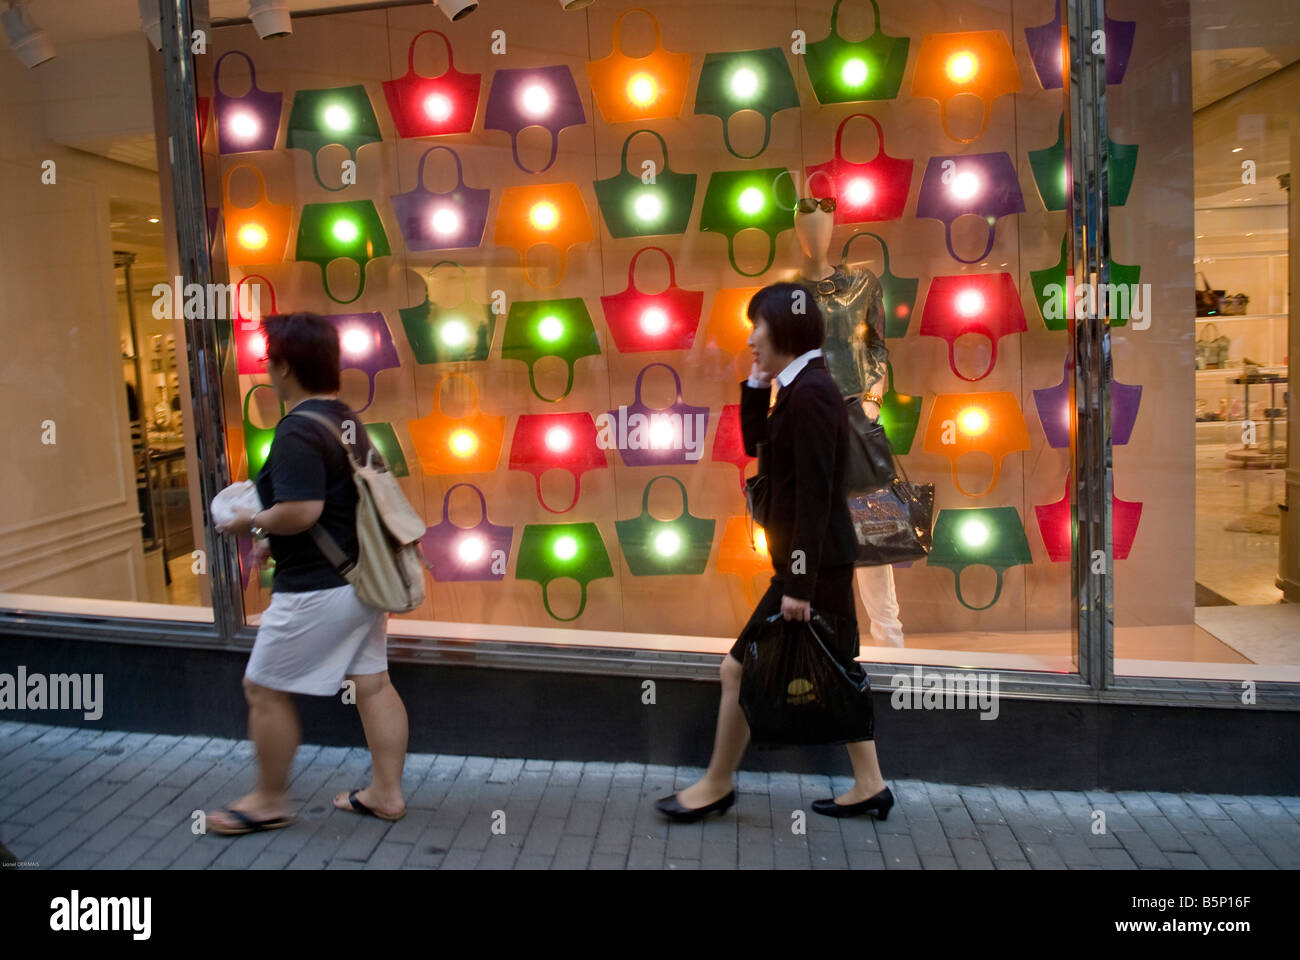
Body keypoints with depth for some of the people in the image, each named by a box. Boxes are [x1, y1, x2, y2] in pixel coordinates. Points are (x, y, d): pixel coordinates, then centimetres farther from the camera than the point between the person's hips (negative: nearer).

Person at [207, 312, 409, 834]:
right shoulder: (347, 420, 10)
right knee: (373, 682, 14)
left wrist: (251, 522, -10)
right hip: (361, 578, 9)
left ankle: (270, 801, 22)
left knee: (265, 689, 7)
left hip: (315, 590, -9)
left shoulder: (298, 431, -20)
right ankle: (386, 792, 24)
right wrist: (275, 538, 19)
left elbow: (301, 510, -29)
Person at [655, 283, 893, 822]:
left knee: (740, 670, 1)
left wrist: (798, 584, -22)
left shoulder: (808, 393, -19)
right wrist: (756, 382, 7)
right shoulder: (800, 388, 10)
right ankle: (869, 787, 28)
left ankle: (717, 786, 19)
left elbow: (814, 495, -23)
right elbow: (754, 443, 20)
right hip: (827, 559, 10)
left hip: (813, 561, -10)